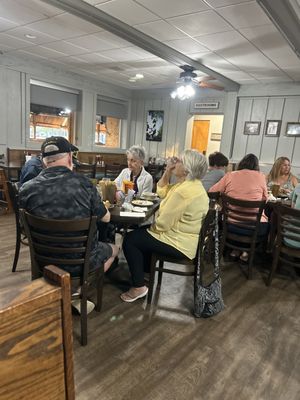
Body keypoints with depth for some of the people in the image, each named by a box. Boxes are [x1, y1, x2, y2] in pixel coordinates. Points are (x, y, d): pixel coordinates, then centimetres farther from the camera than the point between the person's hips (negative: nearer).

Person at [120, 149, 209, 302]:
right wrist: (167, 172, 2)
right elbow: (162, 192, 16)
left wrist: (152, 227, -3)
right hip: (184, 237, 11)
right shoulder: (191, 184, 6)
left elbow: (162, 223, -25)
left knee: (130, 240, -3)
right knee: (140, 232, 24)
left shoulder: (184, 191, -27)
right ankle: (146, 271, 33)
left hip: (180, 243, -11)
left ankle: (139, 286, 5)